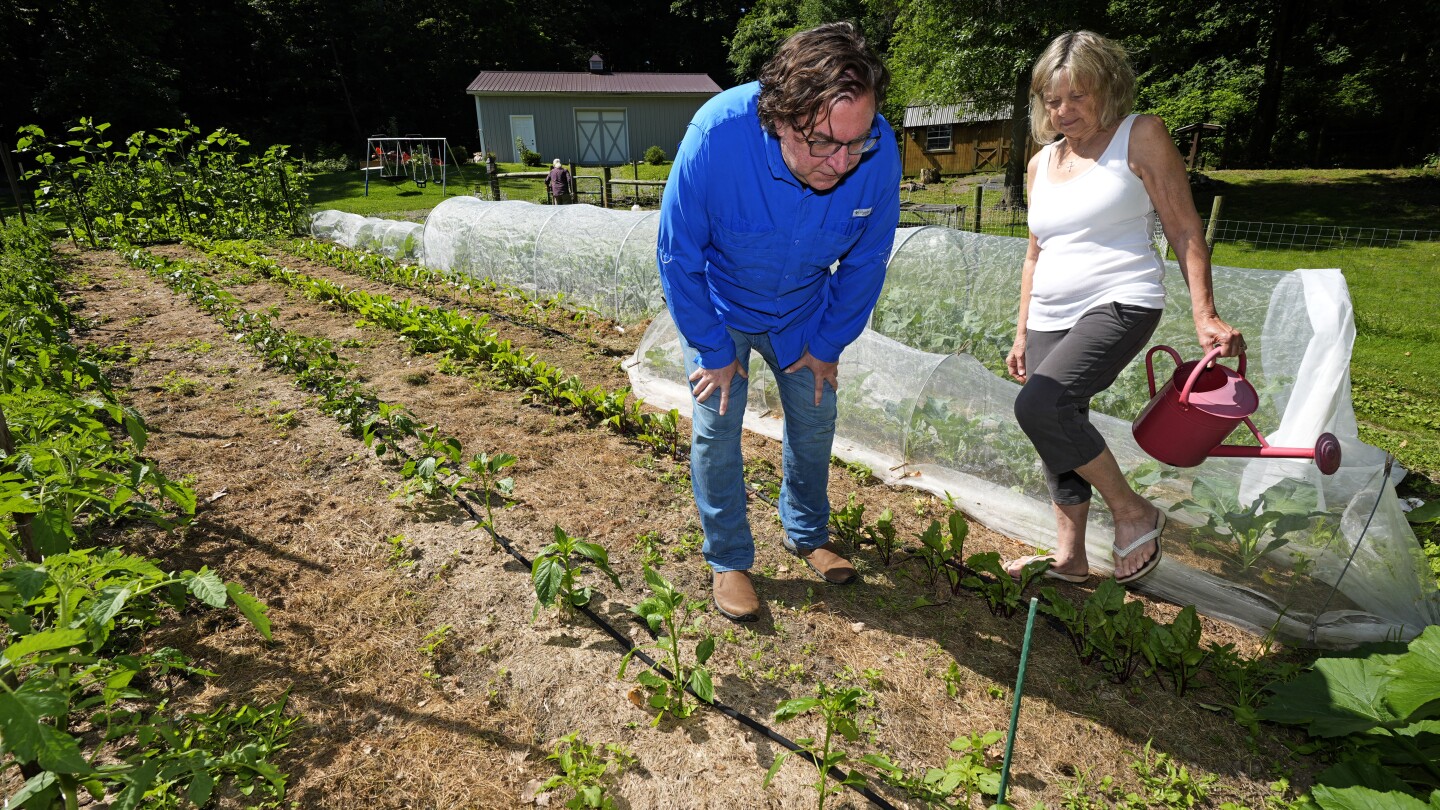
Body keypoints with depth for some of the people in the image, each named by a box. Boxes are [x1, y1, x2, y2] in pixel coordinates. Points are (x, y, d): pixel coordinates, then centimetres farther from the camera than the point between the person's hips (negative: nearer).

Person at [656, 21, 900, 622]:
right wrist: (713, 351, -15)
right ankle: (728, 560, 18)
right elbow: (678, 256, -22)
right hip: (718, 308, -2)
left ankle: (807, 534, 36)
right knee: (715, 428, -2)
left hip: (803, 312, 3)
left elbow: (866, 261, -10)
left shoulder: (879, 152, -30)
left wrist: (826, 343, -3)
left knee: (814, 421, 11)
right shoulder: (716, 135, -37)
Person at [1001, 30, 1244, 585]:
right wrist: (1022, 333, 16)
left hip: (1119, 304, -7)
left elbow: (1184, 230, -3)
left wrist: (1204, 315, -13)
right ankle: (1069, 558, 17)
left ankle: (1134, 512, -5)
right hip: (1050, 318, 7)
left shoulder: (1141, 136, 0)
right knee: (1060, 438, 6)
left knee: (1038, 405, -25)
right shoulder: (1042, 164, 15)